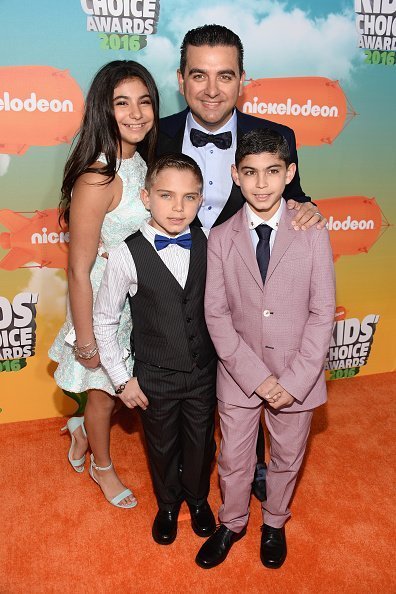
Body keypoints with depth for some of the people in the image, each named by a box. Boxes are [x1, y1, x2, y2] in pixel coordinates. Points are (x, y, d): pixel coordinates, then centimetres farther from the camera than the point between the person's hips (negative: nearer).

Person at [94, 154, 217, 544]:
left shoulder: (208, 245, -10)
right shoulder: (127, 255, -19)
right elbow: (103, 320, -9)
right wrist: (122, 379, -7)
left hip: (204, 371, 2)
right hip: (155, 378, -2)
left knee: (201, 443, 22)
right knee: (162, 447, 21)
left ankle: (198, 498, 53)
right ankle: (168, 503, 52)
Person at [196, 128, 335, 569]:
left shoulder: (313, 234, -9)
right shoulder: (220, 238, -7)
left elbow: (322, 312, -8)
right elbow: (216, 314, -8)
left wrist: (295, 380, -14)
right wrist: (257, 375, -15)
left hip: (297, 375, 0)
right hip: (239, 373, 0)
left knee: (287, 457, 21)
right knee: (233, 458, 18)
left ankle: (274, 523, 49)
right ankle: (232, 523, 47)